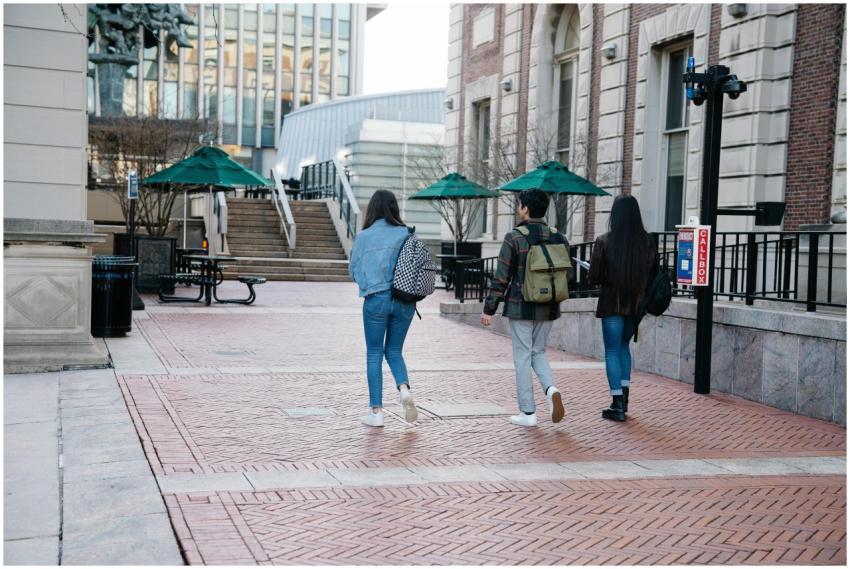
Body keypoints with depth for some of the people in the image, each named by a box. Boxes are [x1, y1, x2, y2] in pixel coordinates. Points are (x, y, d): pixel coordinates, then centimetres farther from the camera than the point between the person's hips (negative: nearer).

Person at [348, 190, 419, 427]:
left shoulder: (364, 236, -5)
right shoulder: (406, 233, 0)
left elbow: (353, 271, 3)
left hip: (376, 299, -2)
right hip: (404, 300, 2)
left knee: (374, 355, 8)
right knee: (394, 351, 17)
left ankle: (376, 410, 8)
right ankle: (404, 388, -9)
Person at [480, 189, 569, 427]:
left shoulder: (514, 238, -10)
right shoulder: (559, 238, 4)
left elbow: (501, 277, -10)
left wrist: (489, 309, -4)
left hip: (520, 307, -4)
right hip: (548, 309, 4)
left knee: (523, 357, 5)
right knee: (538, 352, 19)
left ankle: (527, 413, 7)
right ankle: (551, 389, -6)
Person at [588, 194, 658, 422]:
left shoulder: (604, 241, -13)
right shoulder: (646, 241, -3)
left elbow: (593, 278, -10)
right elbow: (654, 272, 3)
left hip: (611, 304, -4)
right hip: (636, 305, 4)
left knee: (612, 351, 5)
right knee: (624, 346, 23)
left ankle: (618, 405, 3)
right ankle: (624, 396, 22)